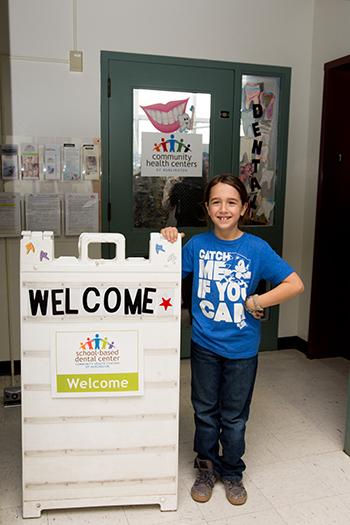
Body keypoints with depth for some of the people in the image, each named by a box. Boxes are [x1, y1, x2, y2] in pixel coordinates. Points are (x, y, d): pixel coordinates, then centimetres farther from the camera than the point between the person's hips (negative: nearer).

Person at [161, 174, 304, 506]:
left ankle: (232, 473, 37)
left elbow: (295, 284, -11)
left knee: (234, 416, 14)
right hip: (204, 345, 2)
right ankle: (206, 468, 38)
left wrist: (255, 302, -15)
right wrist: (169, 243, -7)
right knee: (205, 411, 16)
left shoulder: (256, 248, -10)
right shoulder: (197, 244, -3)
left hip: (241, 348, -1)